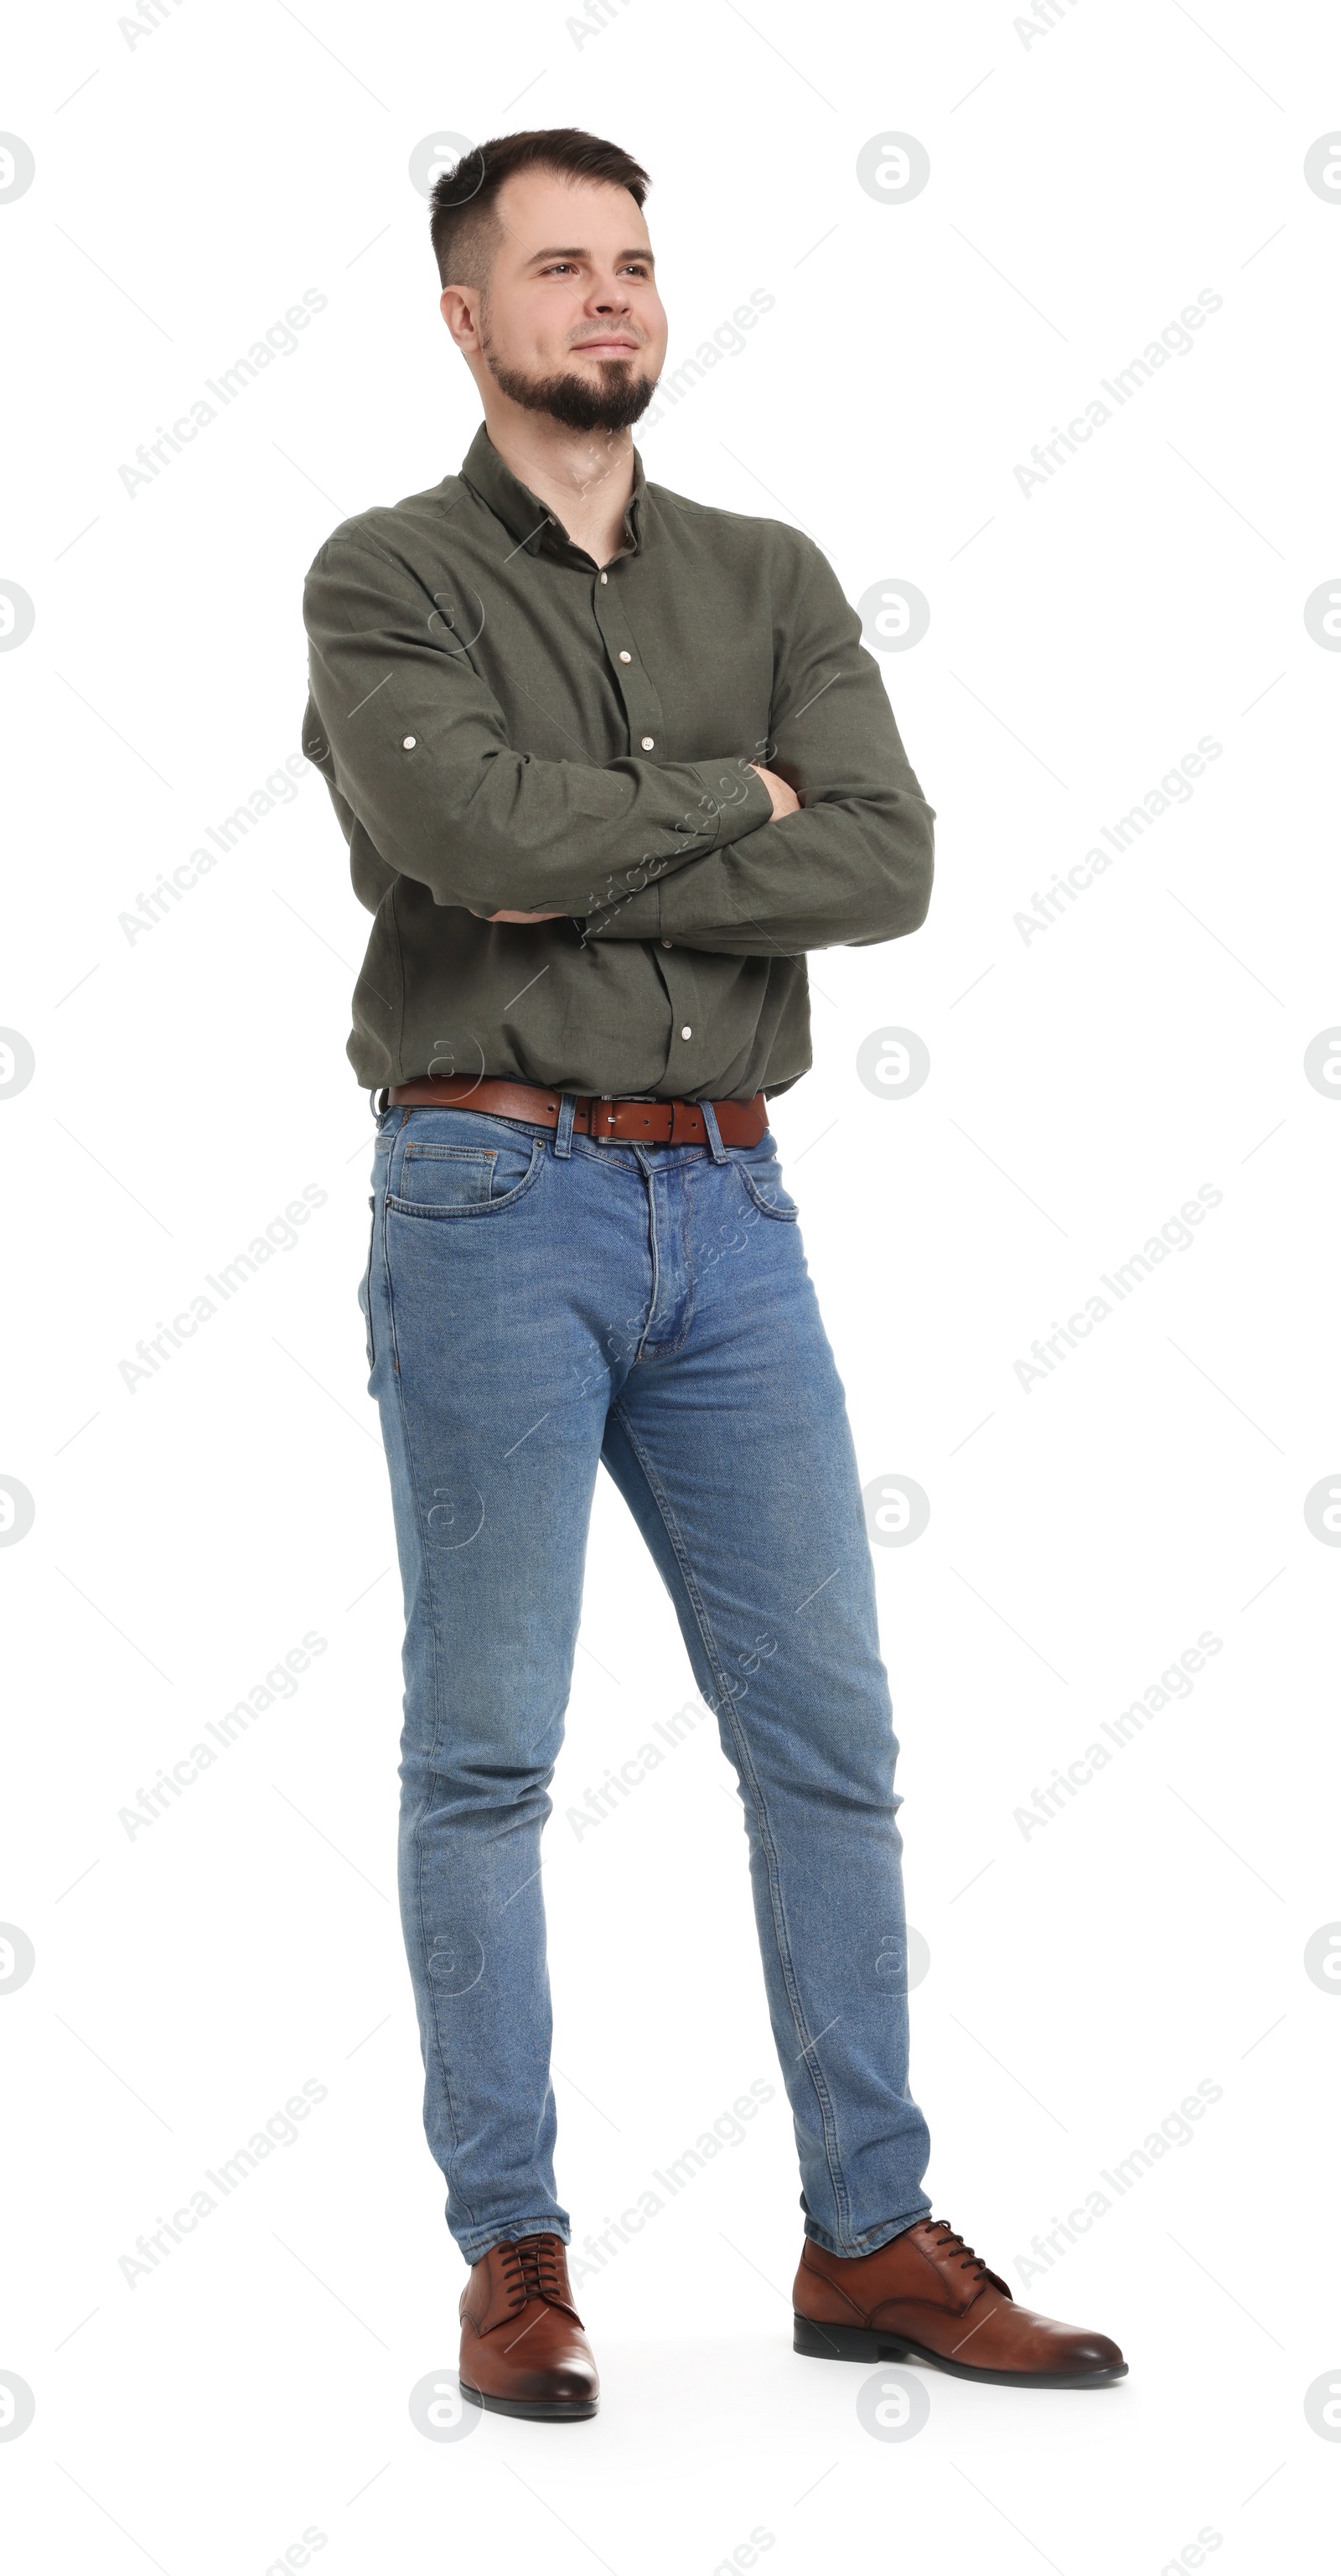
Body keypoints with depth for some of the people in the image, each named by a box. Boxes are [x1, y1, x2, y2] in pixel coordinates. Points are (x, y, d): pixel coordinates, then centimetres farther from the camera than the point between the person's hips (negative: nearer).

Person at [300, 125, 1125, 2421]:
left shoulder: (771, 579, 12)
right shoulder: (387, 578, 1)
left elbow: (885, 865, -4)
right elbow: (466, 828, -19)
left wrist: (588, 869, -12)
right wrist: (727, 798, -6)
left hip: (729, 1207, 4)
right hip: (493, 1199, -4)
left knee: (828, 1737, 5)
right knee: (484, 1755, 1)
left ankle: (872, 2238, 16)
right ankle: (511, 2255, 12)